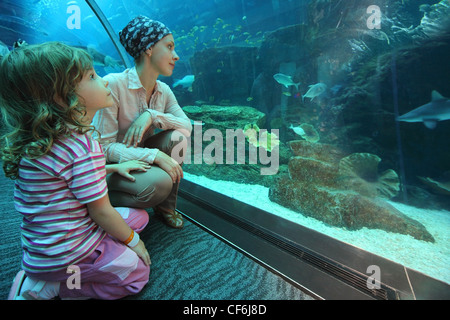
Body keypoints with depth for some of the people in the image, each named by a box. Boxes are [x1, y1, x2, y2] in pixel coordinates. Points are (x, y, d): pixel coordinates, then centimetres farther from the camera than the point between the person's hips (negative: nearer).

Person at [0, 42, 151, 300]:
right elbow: (101, 211, -21)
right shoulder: (84, 148, -30)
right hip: (66, 255, -8)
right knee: (137, 272, 9)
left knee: (140, 216, 16)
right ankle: (43, 288, 3)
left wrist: (113, 167, 14)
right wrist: (133, 240, -4)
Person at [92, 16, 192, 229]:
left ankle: (165, 207, -3)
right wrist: (155, 155, -33)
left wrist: (151, 115, -26)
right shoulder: (113, 84, -21)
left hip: (140, 160, 6)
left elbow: (187, 125, -11)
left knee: (177, 136, -18)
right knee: (160, 181, -32)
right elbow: (105, 147, -23)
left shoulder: (164, 91, -1)